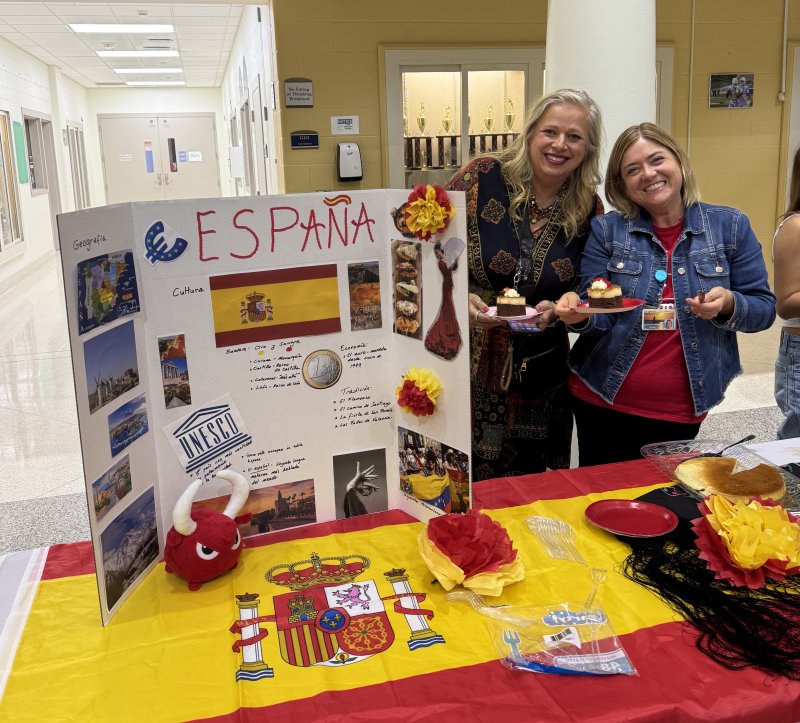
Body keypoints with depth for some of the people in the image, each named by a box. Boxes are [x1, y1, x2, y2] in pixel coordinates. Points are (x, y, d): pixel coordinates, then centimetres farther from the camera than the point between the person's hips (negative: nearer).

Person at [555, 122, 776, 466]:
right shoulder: (606, 230, -2)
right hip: (603, 402, 0)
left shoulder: (731, 225, -1)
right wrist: (580, 314, -25)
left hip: (682, 411, 0)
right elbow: (599, 319, -3)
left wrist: (728, 305, -20)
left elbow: (763, 308, 1)